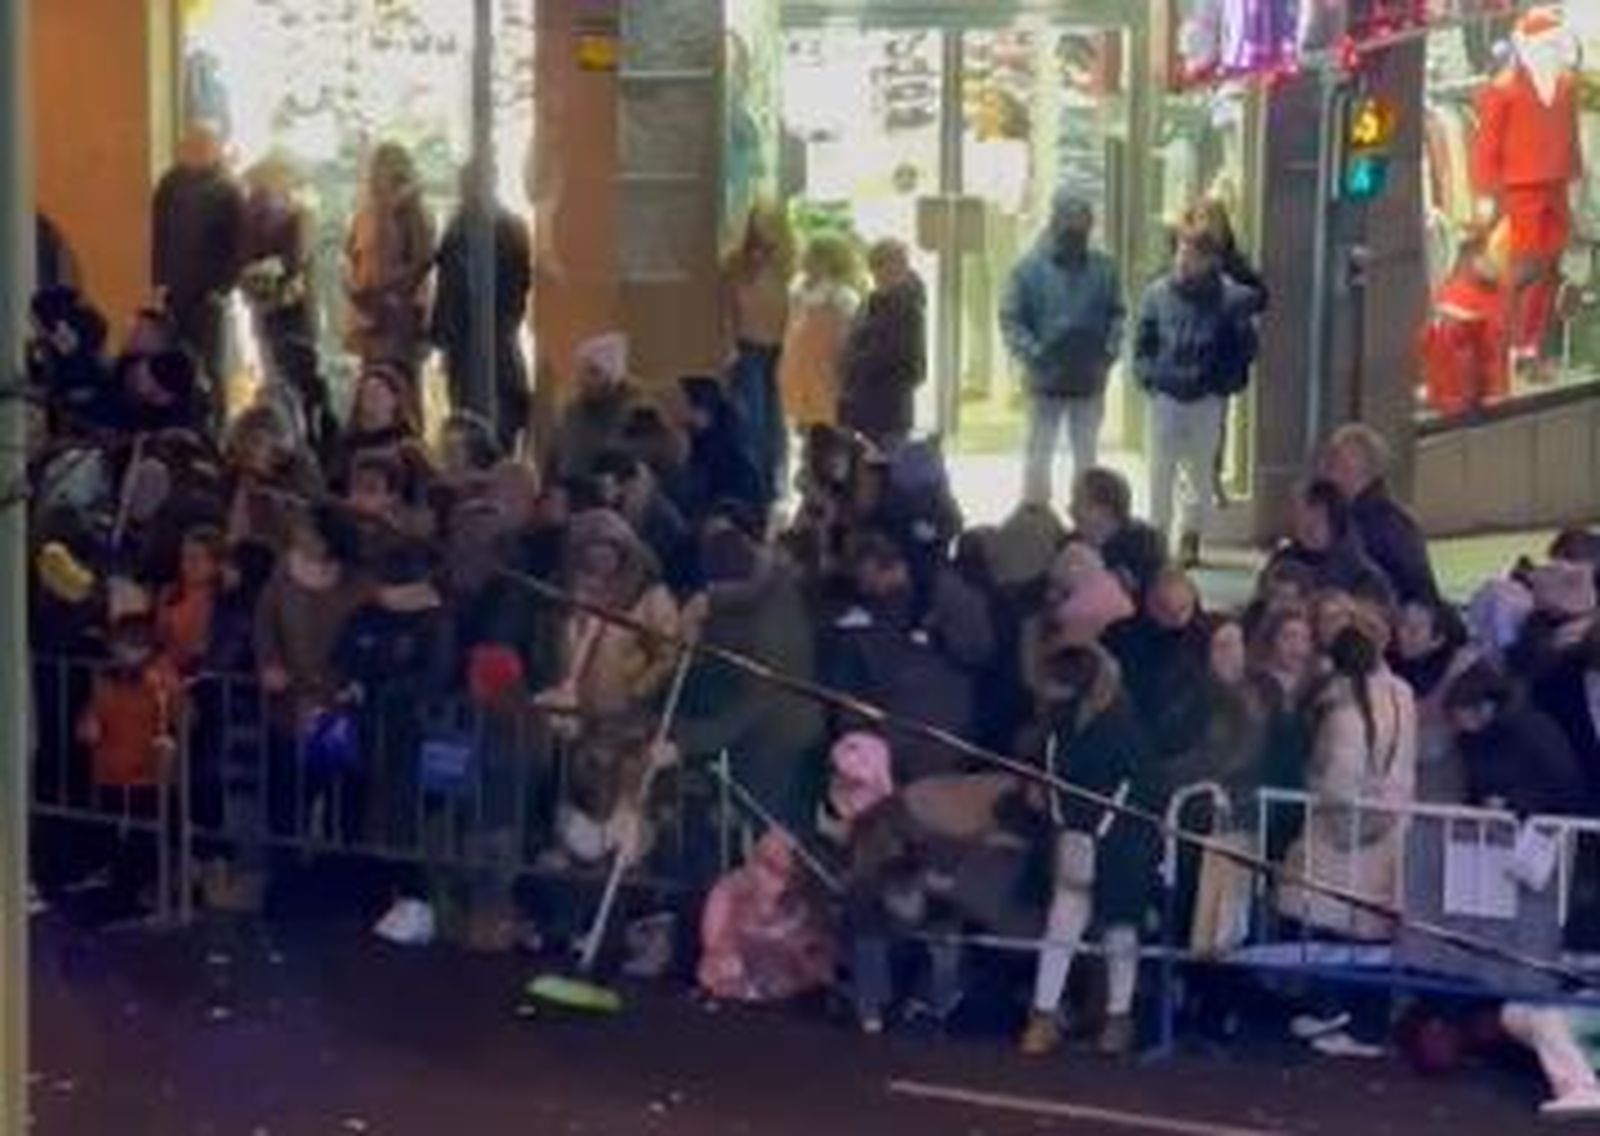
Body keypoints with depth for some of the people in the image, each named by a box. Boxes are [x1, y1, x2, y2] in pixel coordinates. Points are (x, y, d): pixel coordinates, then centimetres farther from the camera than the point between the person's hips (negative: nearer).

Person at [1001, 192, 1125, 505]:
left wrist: (1109, 351, -7)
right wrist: (1034, 353, -18)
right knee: (1040, 453, 4)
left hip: (1089, 381, 3)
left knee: (1086, 456, 14)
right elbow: (1011, 319, -7)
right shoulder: (1030, 269, -7)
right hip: (1046, 380, -3)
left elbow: (1117, 316, 8)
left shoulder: (1104, 269, 1)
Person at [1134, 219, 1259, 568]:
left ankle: (1192, 536, 21)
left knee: (1202, 472, 8)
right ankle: (1158, 536, 15)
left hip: (1207, 399, -1)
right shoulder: (1158, 294, -1)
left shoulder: (1228, 298, -9)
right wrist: (1148, 376, -3)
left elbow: (1244, 348, 1)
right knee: (1162, 471, 6)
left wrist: (1224, 384, -4)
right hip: (1165, 396, 1)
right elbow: (1143, 343, 6)